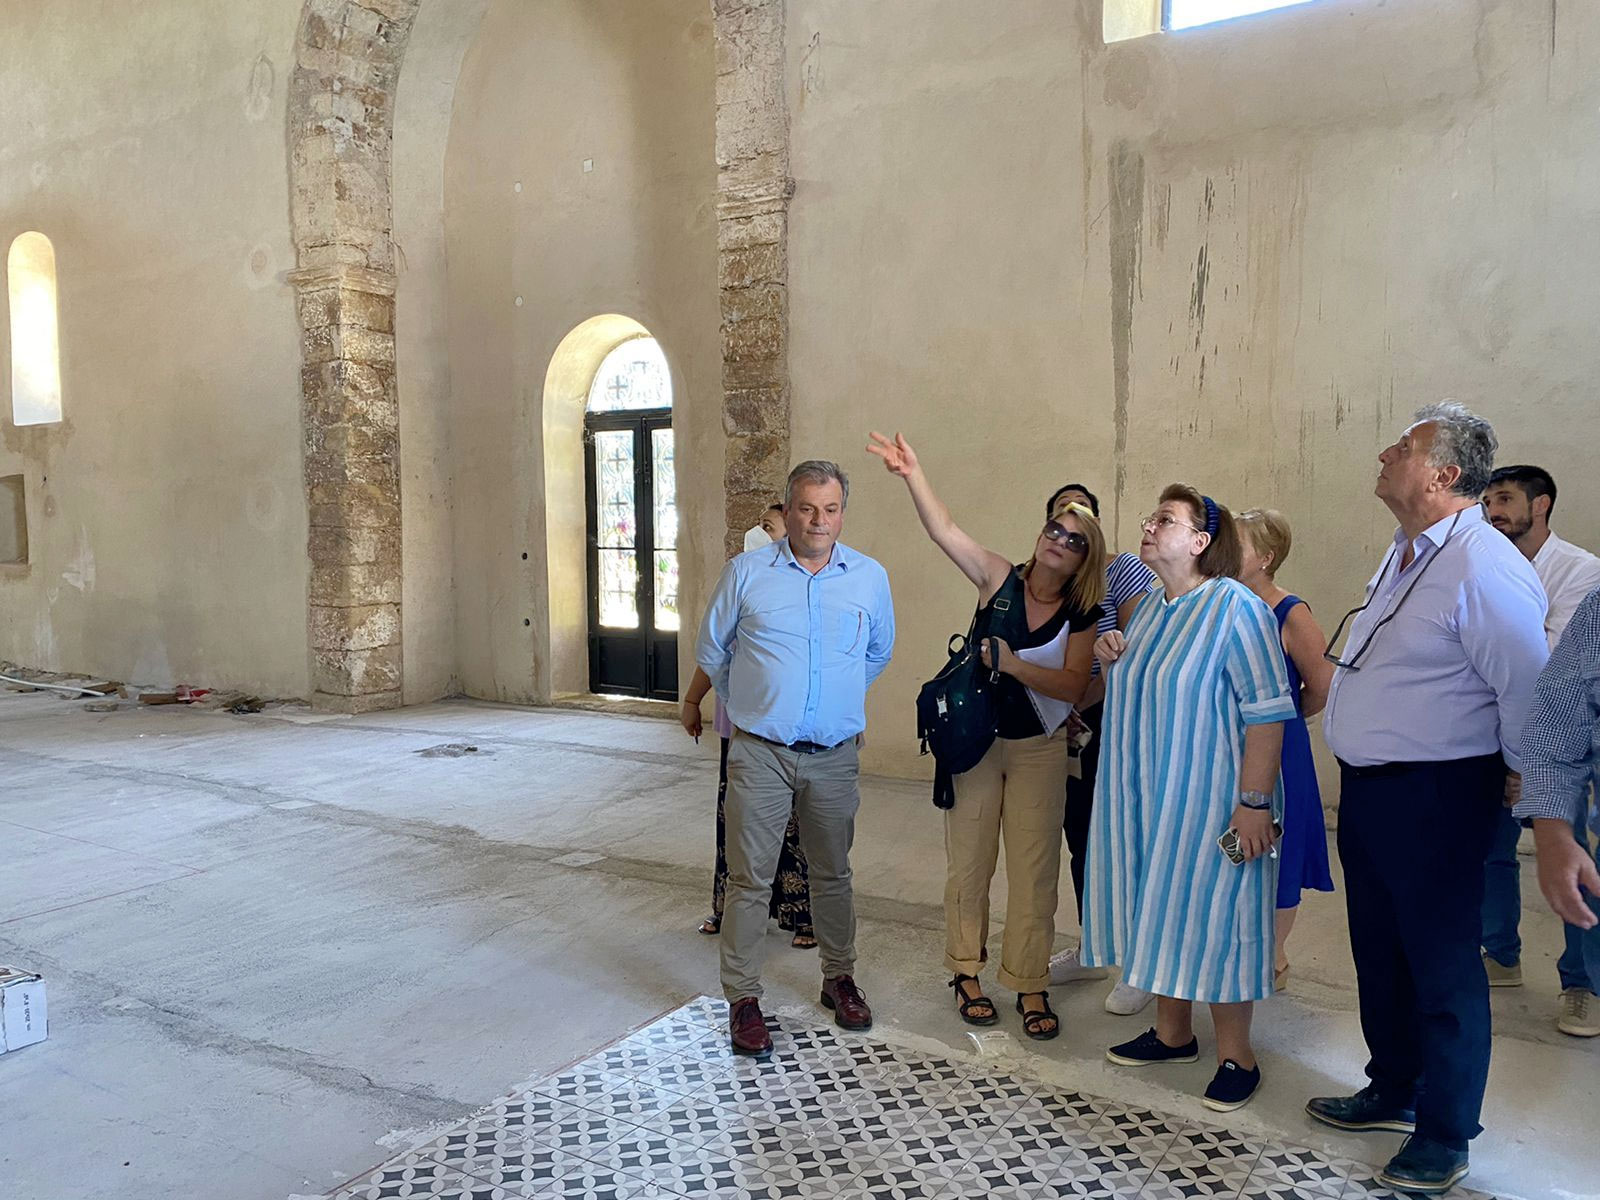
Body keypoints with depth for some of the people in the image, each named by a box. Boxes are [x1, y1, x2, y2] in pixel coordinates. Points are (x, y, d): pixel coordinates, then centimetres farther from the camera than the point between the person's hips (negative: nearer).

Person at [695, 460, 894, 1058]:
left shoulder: (870, 577, 3)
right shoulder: (746, 572, -2)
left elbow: (878, 653, 20)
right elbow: (711, 651, 10)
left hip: (835, 757, 2)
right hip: (759, 754, -2)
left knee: (832, 874, 15)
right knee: (750, 879, 0)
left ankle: (839, 979, 33)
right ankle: (743, 999, 12)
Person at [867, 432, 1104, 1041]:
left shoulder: (1082, 616, -3)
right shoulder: (1001, 580, -5)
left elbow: (1073, 686, -13)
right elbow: (944, 530, -16)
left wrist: (1012, 664, -23)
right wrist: (912, 472, -27)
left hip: (1039, 750, 1)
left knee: (1035, 869, 4)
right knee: (969, 862, 8)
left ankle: (1030, 986, 16)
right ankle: (967, 973, 23)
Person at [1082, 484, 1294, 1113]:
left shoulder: (1235, 608, -16)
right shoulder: (1150, 607, 9)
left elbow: (1267, 712, -20)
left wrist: (1254, 803, -24)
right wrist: (1110, 659, 2)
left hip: (1206, 798, -8)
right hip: (1145, 799, 8)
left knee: (1211, 914, 1)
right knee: (1161, 911, 16)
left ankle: (1236, 1056, 19)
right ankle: (1172, 1033, 32)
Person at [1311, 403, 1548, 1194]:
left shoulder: (1484, 568, -21)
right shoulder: (1406, 554, 10)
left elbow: (1527, 683, -20)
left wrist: (1515, 774, -7)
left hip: (1434, 798, -10)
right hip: (1367, 787, 10)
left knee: (1441, 965, 5)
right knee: (1378, 951, 21)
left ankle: (1444, 1136, 23)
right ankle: (1394, 1091, 40)